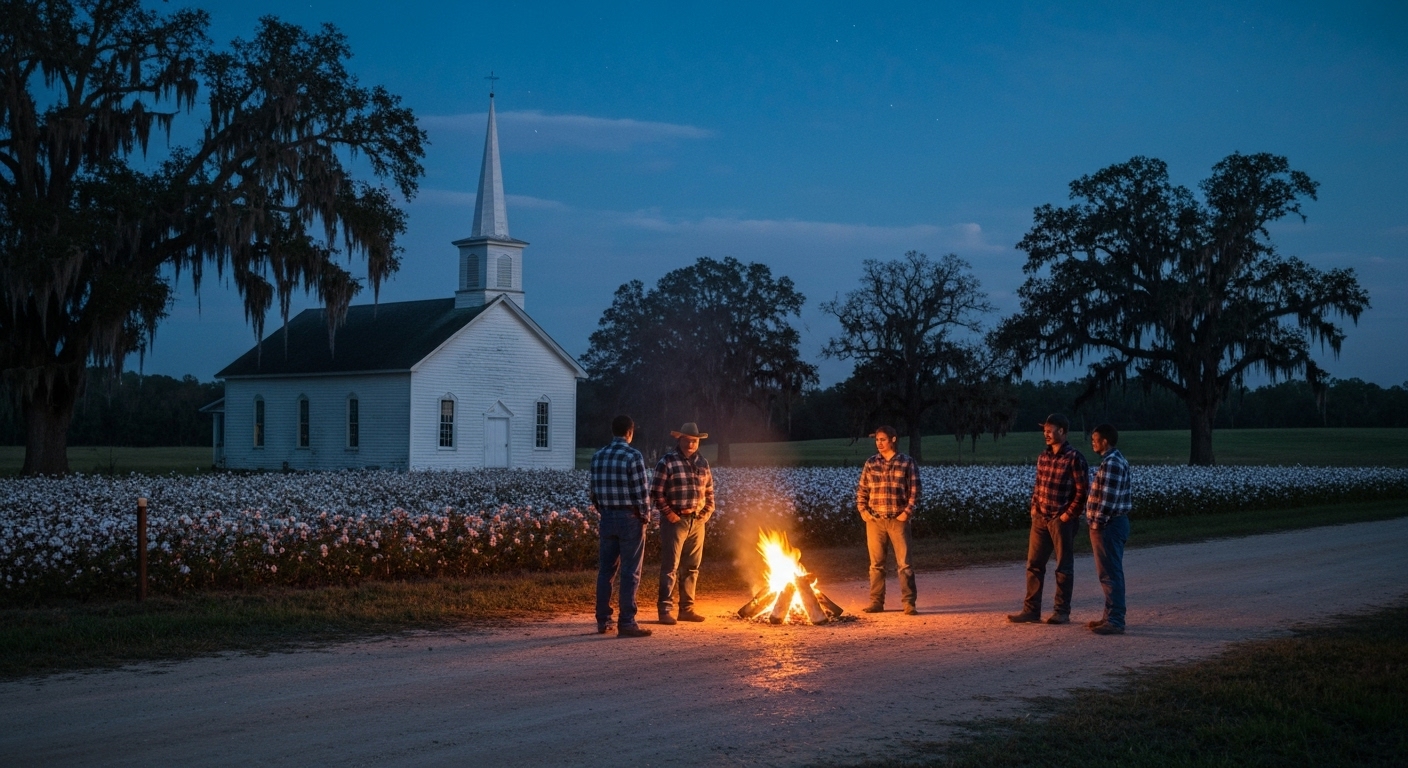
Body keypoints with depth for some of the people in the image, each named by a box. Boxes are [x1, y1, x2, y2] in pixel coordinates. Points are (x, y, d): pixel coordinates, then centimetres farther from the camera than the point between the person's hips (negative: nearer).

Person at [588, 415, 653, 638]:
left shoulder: (597, 457, 6)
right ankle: (627, 623, -2)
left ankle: (603, 621, 15)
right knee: (630, 573, -1)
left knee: (605, 571, 11)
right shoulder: (633, 456, -13)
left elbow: (592, 491, 10)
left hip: (607, 518, 6)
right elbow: (640, 492, -14)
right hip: (630, 518, -6)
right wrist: (645, 516, 0)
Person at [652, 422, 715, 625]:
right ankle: (665, 610, -4)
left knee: (691, 568, 10)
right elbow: (656, 493, -7)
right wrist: (669, 513, -12)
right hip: (675, 521, -6)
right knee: (670, 566, -6)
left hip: (697, 522, 6)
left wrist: (707, 512, 6)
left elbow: (709, 491, 20)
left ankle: (687, 609, 17)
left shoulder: (702, 463, 13)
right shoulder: (667, 462, -5)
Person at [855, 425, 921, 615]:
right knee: (876, 563, 6)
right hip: (875, 521, 3)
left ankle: (909, 603, -2)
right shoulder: (871, 464, 9)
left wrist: (907, 512, -10)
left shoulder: (907, 463, 1)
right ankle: (876, 602, 12)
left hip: (898, 520, -3)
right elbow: (862, 489, 12)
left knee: (904, 563, -4)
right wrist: (863, 510, 0)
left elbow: (914, 490, -1)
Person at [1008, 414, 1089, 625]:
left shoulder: (1074, 459, -11)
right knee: (1034, 564, 7)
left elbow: (1082, 491, -12)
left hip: (1062, 520, -7)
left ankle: (1062, 612, 8)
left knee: (1064, 567, 2)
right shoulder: (1043, 457, 10)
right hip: (1040, 519, 7)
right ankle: (1031, 610, 12)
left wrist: (1068, 515, -14)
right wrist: (1034, 508, 7)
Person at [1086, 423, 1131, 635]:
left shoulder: (1111, 463, -18)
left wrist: (1097, 522, -18)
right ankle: (1112, 616, 22)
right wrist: (1098, 522, 19)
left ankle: (1115, 621, -8)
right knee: (1110, 573, 15)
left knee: (1110, 574, -9)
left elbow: (1108, 498, -23)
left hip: (1108, 526, -11)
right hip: (1112, 523, 11)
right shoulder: (1115, 460, 16)